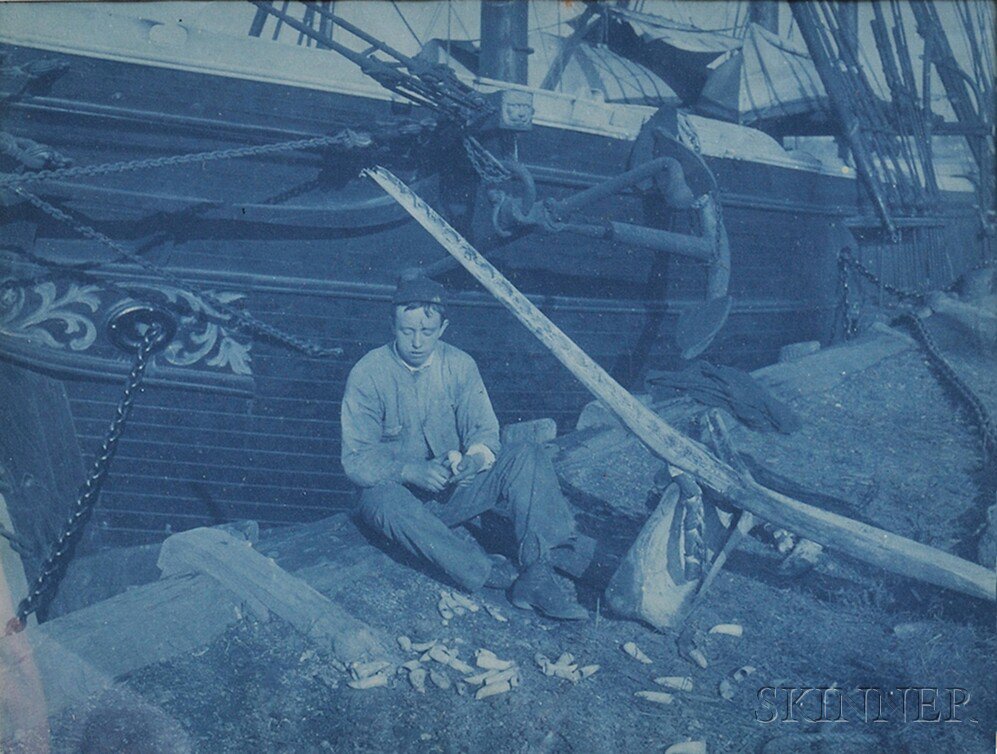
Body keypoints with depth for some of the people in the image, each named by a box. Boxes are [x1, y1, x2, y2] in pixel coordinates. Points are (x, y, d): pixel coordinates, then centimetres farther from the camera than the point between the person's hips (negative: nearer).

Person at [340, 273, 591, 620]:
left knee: (528, 455, -20)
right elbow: (356, 459, -14)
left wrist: (476, 458, -25)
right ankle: (503, 574, -37)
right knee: (387, 502, -40)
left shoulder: (460, 365, 0)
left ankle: (539, 573, -35)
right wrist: (412, 471, -32)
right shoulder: (367, 375, -10)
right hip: (398, 489, -3)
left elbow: (485, 430, 0)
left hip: (454, 489, 3)